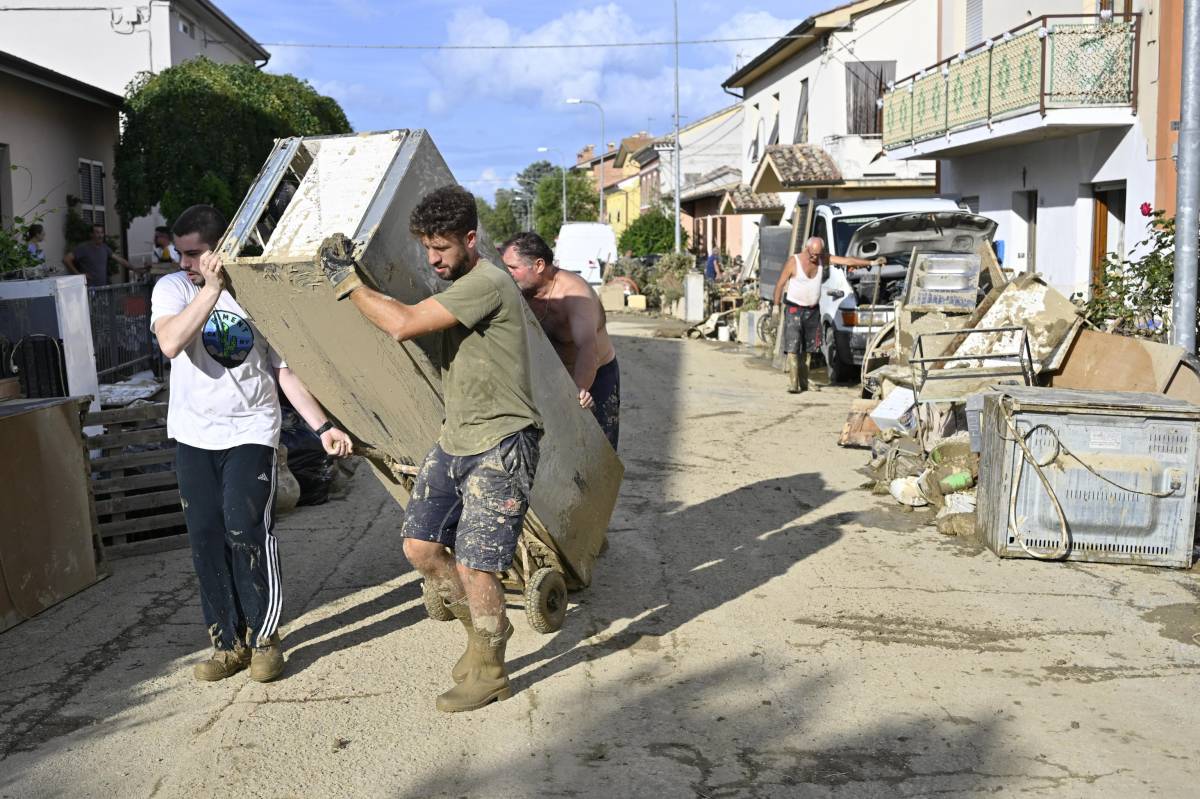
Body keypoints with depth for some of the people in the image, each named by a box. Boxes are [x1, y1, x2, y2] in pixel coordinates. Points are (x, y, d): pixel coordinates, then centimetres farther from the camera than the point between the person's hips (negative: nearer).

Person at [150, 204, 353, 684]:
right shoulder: (173, 289, -1)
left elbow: (285, 371, 2)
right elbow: (171, 344, -22)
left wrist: (322, 427, -6)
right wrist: (212, 288, -24)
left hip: (251, 432, -2)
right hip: (194, 436, 2)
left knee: (246, 530, -13)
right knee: (206, 539, 3)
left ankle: (265, 638, 3)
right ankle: (228, 643, 16)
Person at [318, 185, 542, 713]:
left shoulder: (487, 284, -18)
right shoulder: (456, 287, 14)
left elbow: (402, 324, -24)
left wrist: (347, 281, -14)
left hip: (499, 447, -10)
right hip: (454, 441, 10)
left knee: (474, 566, -6)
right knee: (419, 545, 8)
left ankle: (488, 674, 16)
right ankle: (484, 630, 31)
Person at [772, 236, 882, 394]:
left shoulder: (823, 258, 1)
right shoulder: (794, 261, -11)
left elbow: (847, 260, 1)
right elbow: (780, 284, -5)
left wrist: (871, 262, -2)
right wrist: (776, 305, -7)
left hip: (813, 310, 5)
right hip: (794, 310, -5)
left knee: (807, 349, 9)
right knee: (792, 348, -11)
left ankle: (804, 383, 16)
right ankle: (793, 385, -13)